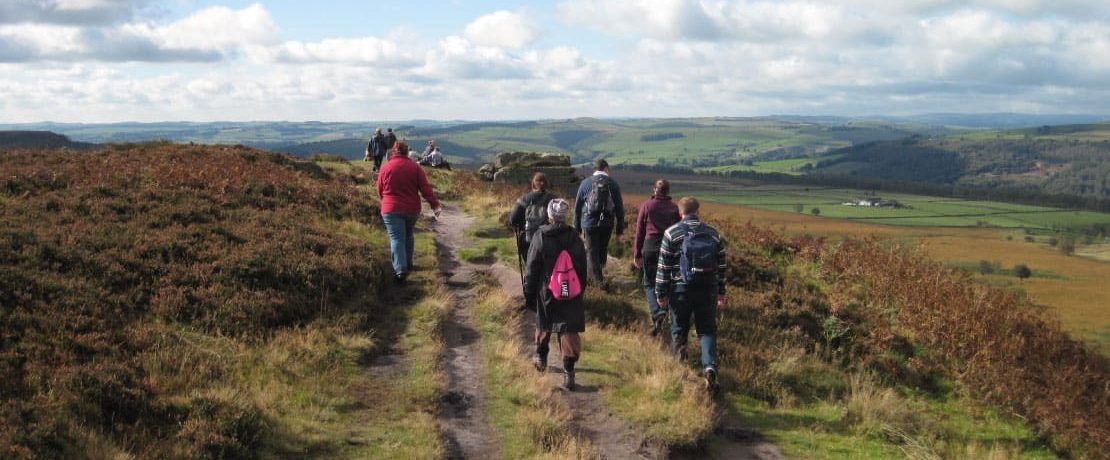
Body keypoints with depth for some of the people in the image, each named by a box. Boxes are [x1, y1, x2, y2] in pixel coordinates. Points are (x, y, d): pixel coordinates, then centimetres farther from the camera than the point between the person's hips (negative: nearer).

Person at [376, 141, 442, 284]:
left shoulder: (385, 168, -3)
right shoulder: (415, 167, -1)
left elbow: (380, 191, 6)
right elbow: (425, 188, -7)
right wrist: (435, 204, -6)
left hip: (391, 209, -2)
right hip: (412, 209, 2)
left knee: (396, 239, -6)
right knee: (408, 237, 22)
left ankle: (400, 270, -20)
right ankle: (408, 264, 32)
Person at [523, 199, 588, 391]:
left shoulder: (540, 237, -10)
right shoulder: (575, 238, -2)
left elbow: (531, 269, -6)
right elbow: (582, 269, 8)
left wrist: (528, 295, 3)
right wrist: (580, 290, 20)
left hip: (546, 294, -1)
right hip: (572, 295, 1)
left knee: (544, 325, 22)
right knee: (569, 331, 1)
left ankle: (541, 357, 41)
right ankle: (568, 371, -7)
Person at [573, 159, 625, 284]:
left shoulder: (585, 183, 0)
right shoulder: (613, 184, 0)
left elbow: (577, 206, 3)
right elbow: (619, 207, 2)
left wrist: (577, 226, 11)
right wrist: (620, 227, 9)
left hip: (589, 223, -1)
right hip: (607, 223, 1)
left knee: (592, 250, 6)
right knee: (603, 248, 19)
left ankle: (597, 277, 4)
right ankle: (599, 273, 23)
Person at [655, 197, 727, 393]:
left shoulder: (671, 233, -4)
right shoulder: (713, 234, 7)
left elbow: (664, 266, -4)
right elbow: (721, 266, 11)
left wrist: (661, 293, 2)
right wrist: (721, 292, 19)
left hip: (681, 290, -2)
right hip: (707, 290, 2)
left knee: (679, 329, 14)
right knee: (707, 331, 2)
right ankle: (710, 366, -14)